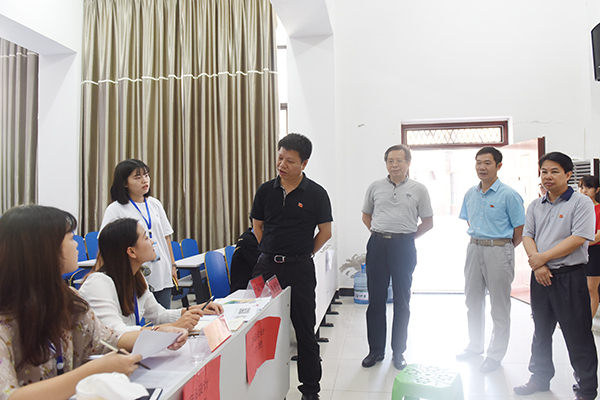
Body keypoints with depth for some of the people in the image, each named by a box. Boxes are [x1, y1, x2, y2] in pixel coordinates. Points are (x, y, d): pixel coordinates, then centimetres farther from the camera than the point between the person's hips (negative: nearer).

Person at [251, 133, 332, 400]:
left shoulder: (316, 194, -5)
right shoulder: (265, 190, 3)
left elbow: (325, 232, 2)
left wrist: (302, 255, 3)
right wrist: (271, 252, 9)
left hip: (300, 268, -3)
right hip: (267, 265, 3)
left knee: (305, 330, 7)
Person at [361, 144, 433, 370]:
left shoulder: (418, 189, 2)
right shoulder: (375, 187, 8)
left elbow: (428, 222, 8)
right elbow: (366, 215, 19)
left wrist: (406, 237, 3)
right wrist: (379, 234, 8)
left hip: (404, 247, -1)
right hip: (377, 245, 2)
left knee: (402, 301, 7)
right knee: (376, 299, 7)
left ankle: (398, 352, 22)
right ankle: (375, 350, 21)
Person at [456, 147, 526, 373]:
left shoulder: (509, 195, -12)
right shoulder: (470, 194, 6)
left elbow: (519, 232, -7)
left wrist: (501, 249, 3)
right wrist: (479, 243, 15)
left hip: (499, 250, -6)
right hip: (474, 249, 6)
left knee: (499, 307, 5)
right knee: (473, 302, 16)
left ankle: (496, 354, 20)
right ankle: (475, 346, 34)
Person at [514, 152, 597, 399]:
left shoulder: (581, 203, -6)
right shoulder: (535, 206, 11)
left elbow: (578, 239, -16)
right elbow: (527, 236, 6)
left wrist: (543, 257, -15)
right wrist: (537, 264, -10)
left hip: (569, 277, -5)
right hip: (540, 276, 6)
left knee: (577, 336, 2)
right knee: (541, 332, 17)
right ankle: (540, 378, 32)